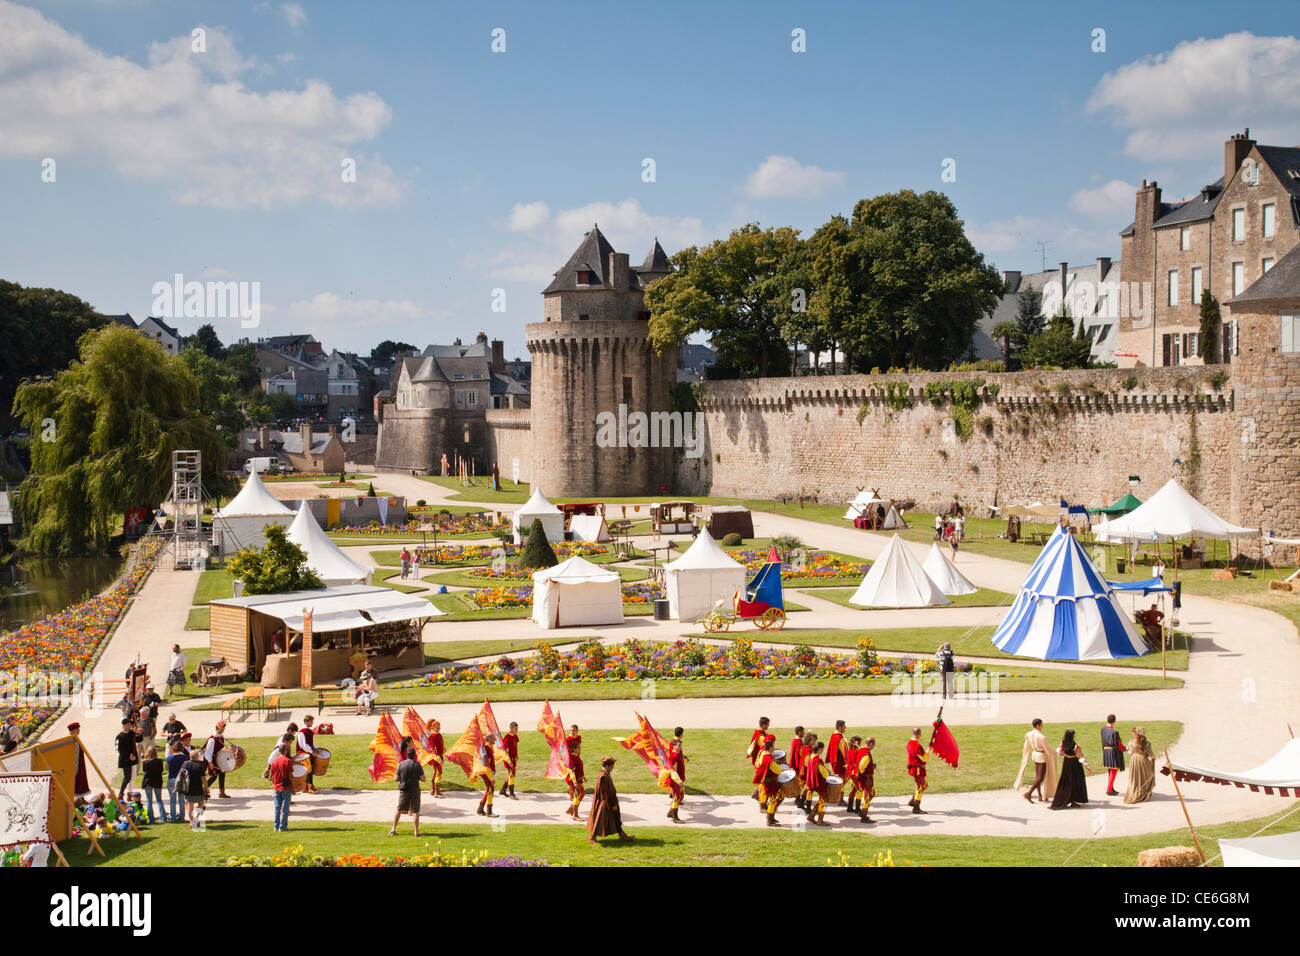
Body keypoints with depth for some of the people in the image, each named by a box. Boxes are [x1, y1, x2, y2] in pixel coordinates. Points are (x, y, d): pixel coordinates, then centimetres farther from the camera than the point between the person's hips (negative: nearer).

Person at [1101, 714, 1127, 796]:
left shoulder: (1103, 729, -1)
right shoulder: (1114, 732, -22)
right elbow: (1119, 745, -13)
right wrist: (1125, 749, 3)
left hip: (1106, 751, 7)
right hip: (1114, 752, -7)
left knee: (1110, 770, 19)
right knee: (1113, 771, 2)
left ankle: (1111, 788, 27)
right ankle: (1109, 790, 2)